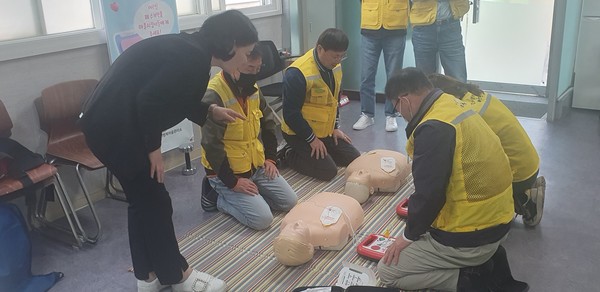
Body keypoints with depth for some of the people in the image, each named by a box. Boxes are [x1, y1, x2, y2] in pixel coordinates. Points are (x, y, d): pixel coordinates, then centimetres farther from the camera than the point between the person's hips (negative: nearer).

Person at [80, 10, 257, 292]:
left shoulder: (190, 50, 10)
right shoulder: (193, 58, -20)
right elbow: (150, 99, -25)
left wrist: (211, 111, 16)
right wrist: (153, 149, -13)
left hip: (108, 121, 10)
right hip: (116, 128, -10)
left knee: (141, 199, 18)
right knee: (155, 202, 3)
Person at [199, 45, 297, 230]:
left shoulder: (252, 88, 3)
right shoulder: (213, 96, -23)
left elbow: (268, 122, 16)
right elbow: (211, 145, -24)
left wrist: (270, 157, 6)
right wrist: (232, 182, -20)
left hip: (257, 165, 8)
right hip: (227, 173, -7)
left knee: (289, 202, 3)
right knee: (263, 218, -17)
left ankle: (251, 195, 17)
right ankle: (221, 198, 5)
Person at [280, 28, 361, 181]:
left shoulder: (334, 66, -1)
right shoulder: (298, 73, -28)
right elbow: (291, 114, -24)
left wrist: (335, 128, 8)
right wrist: (312, 139, -17)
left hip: (326, 130, 8)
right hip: (299, 134, -8)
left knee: (355, 160, 6)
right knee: (328, 171, -16)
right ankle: (289, 155, 4)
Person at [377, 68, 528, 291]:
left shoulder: (433, 128, -24)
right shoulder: (451, 105, 5)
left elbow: (428, 194, -24)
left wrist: (409, 235, -6)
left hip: (471, 236, -9)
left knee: (387, 271, 1)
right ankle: (486, 263, 13)